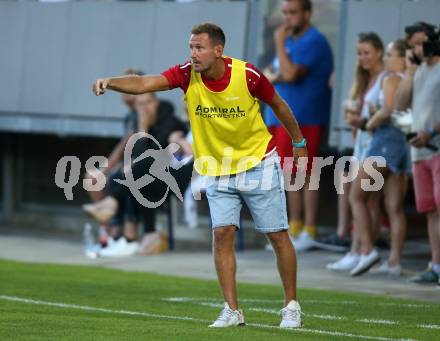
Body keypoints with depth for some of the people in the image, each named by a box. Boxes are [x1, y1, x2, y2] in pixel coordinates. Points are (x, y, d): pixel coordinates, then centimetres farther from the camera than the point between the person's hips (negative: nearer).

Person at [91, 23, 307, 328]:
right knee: (222, 234, -9)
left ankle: (291, 306, 15)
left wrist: (299, 143, 9)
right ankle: (232, 311, -2)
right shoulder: (188, 74, -13)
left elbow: (278, 105, -1)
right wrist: (110, 82, -43)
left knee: (278, 235, 1)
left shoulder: (246, 74, -18)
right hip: (218, 172, 2)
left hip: (258, 163, -2)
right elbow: (144, 84, -25)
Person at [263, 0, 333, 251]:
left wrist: (279, 44, -13)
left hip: (304, 119, -9)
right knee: (290, 173, 10)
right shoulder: (290, 40, 19)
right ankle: (295, 227, 16)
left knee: (304, 174, -9)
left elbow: (290, 73, -22)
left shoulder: (314, 42, -11)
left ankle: (309, 232, -6)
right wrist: (273, 76, -4)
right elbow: (267, 74, 19)